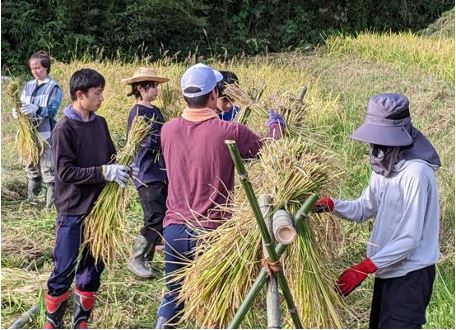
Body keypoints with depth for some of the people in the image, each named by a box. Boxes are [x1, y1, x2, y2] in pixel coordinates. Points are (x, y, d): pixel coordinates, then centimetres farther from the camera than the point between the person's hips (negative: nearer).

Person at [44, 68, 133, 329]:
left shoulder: (100, 123, 7)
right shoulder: (64, 128, -13)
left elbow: (110, 158, 15)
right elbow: (65, 172, -18)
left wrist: (118, 170, -7)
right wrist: (104, 172, -24)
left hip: (99, 208, 6)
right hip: (73, 212, -6)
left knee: (93, 268, 12)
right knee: (64, 271, 0)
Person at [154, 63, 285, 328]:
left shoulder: (168, 130, -1)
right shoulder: (229, 132, -14)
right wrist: (276, 124, 22)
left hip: (174, 229, 4)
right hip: (211, 233, -4)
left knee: (174, 296, 19)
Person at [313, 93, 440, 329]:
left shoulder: (416, 172, -23)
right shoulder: (383, 165, 4)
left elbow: (409, 238, -25)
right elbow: (363, 209, 11)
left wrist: (364, 268, -27)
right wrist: (331, 205, -9)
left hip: (411, 274, -9)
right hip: (387, 270, 9)